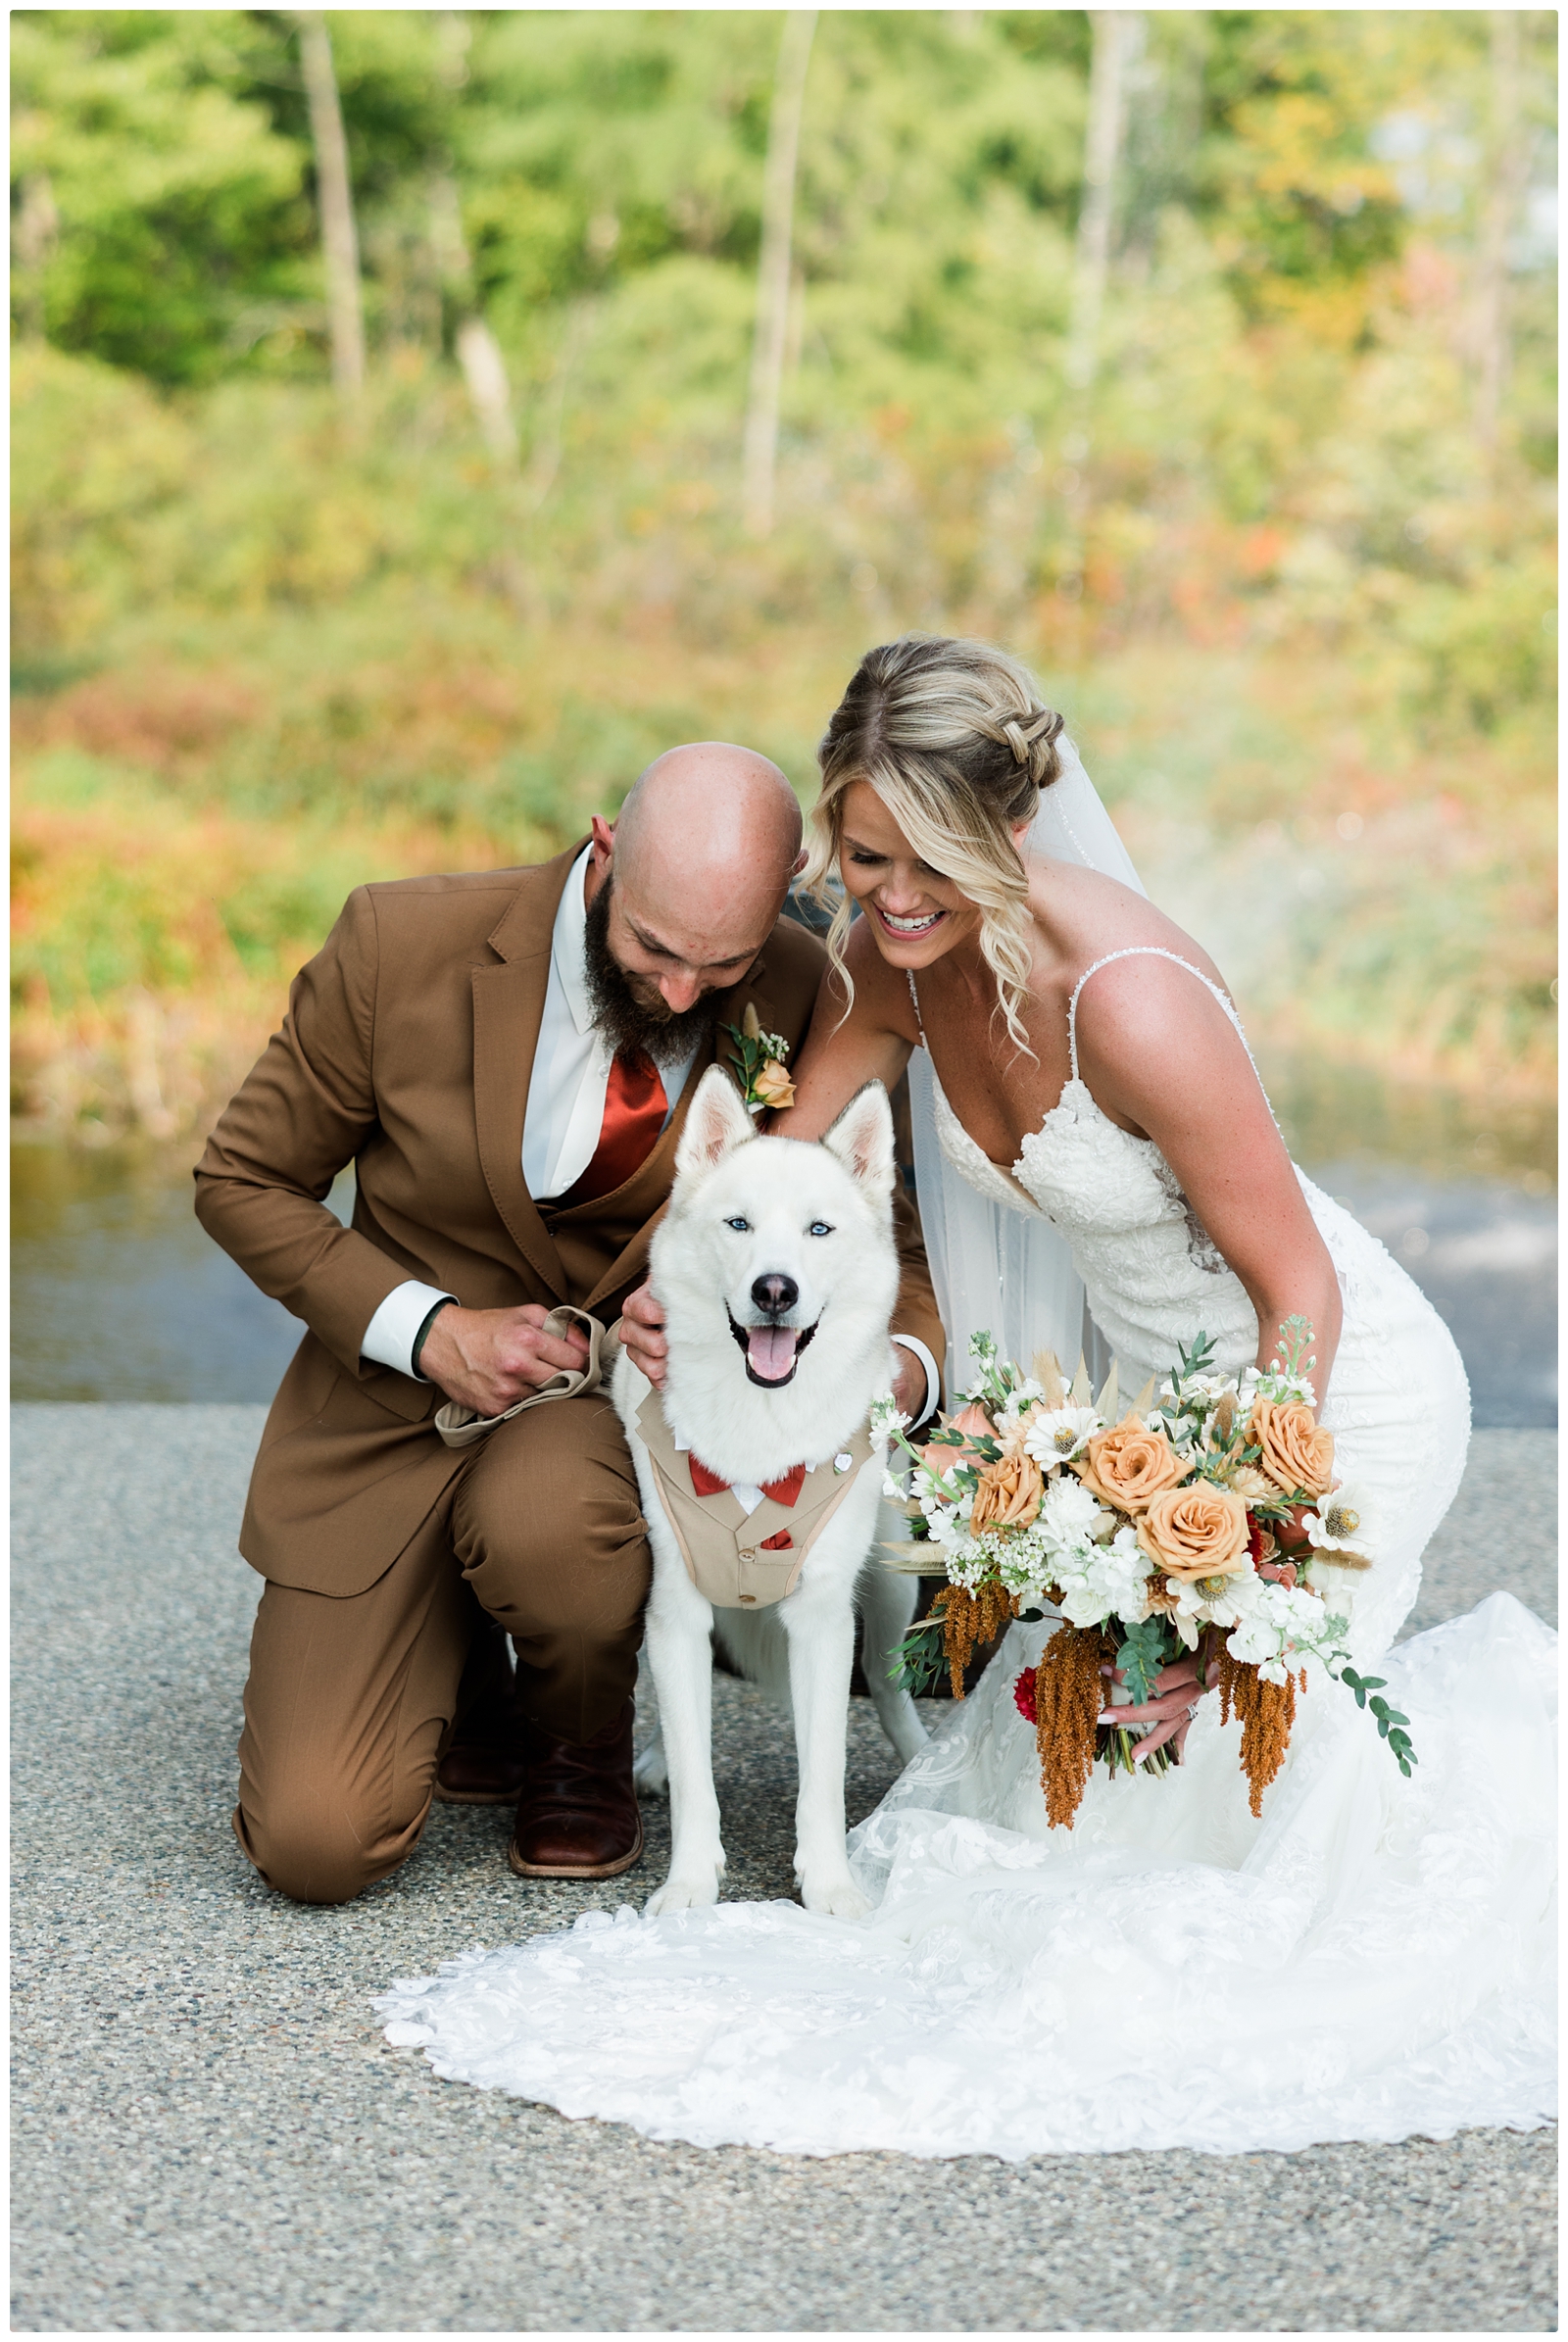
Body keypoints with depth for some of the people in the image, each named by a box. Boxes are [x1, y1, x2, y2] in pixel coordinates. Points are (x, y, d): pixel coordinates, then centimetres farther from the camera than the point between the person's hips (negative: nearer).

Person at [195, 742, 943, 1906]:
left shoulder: (806, 999, -14)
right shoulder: (403, 945, -18)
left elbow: (902, 1241, -3)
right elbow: (244, 1180, -5)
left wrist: (905, 1363, -26)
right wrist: (431, 1328, -18)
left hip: (628, 1391, 0)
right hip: (400, 1403, 0)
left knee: (544, 1519, -39)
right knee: (316, 1843, -13)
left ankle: (584, 1745, -2)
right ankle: (458, 1668, 23)